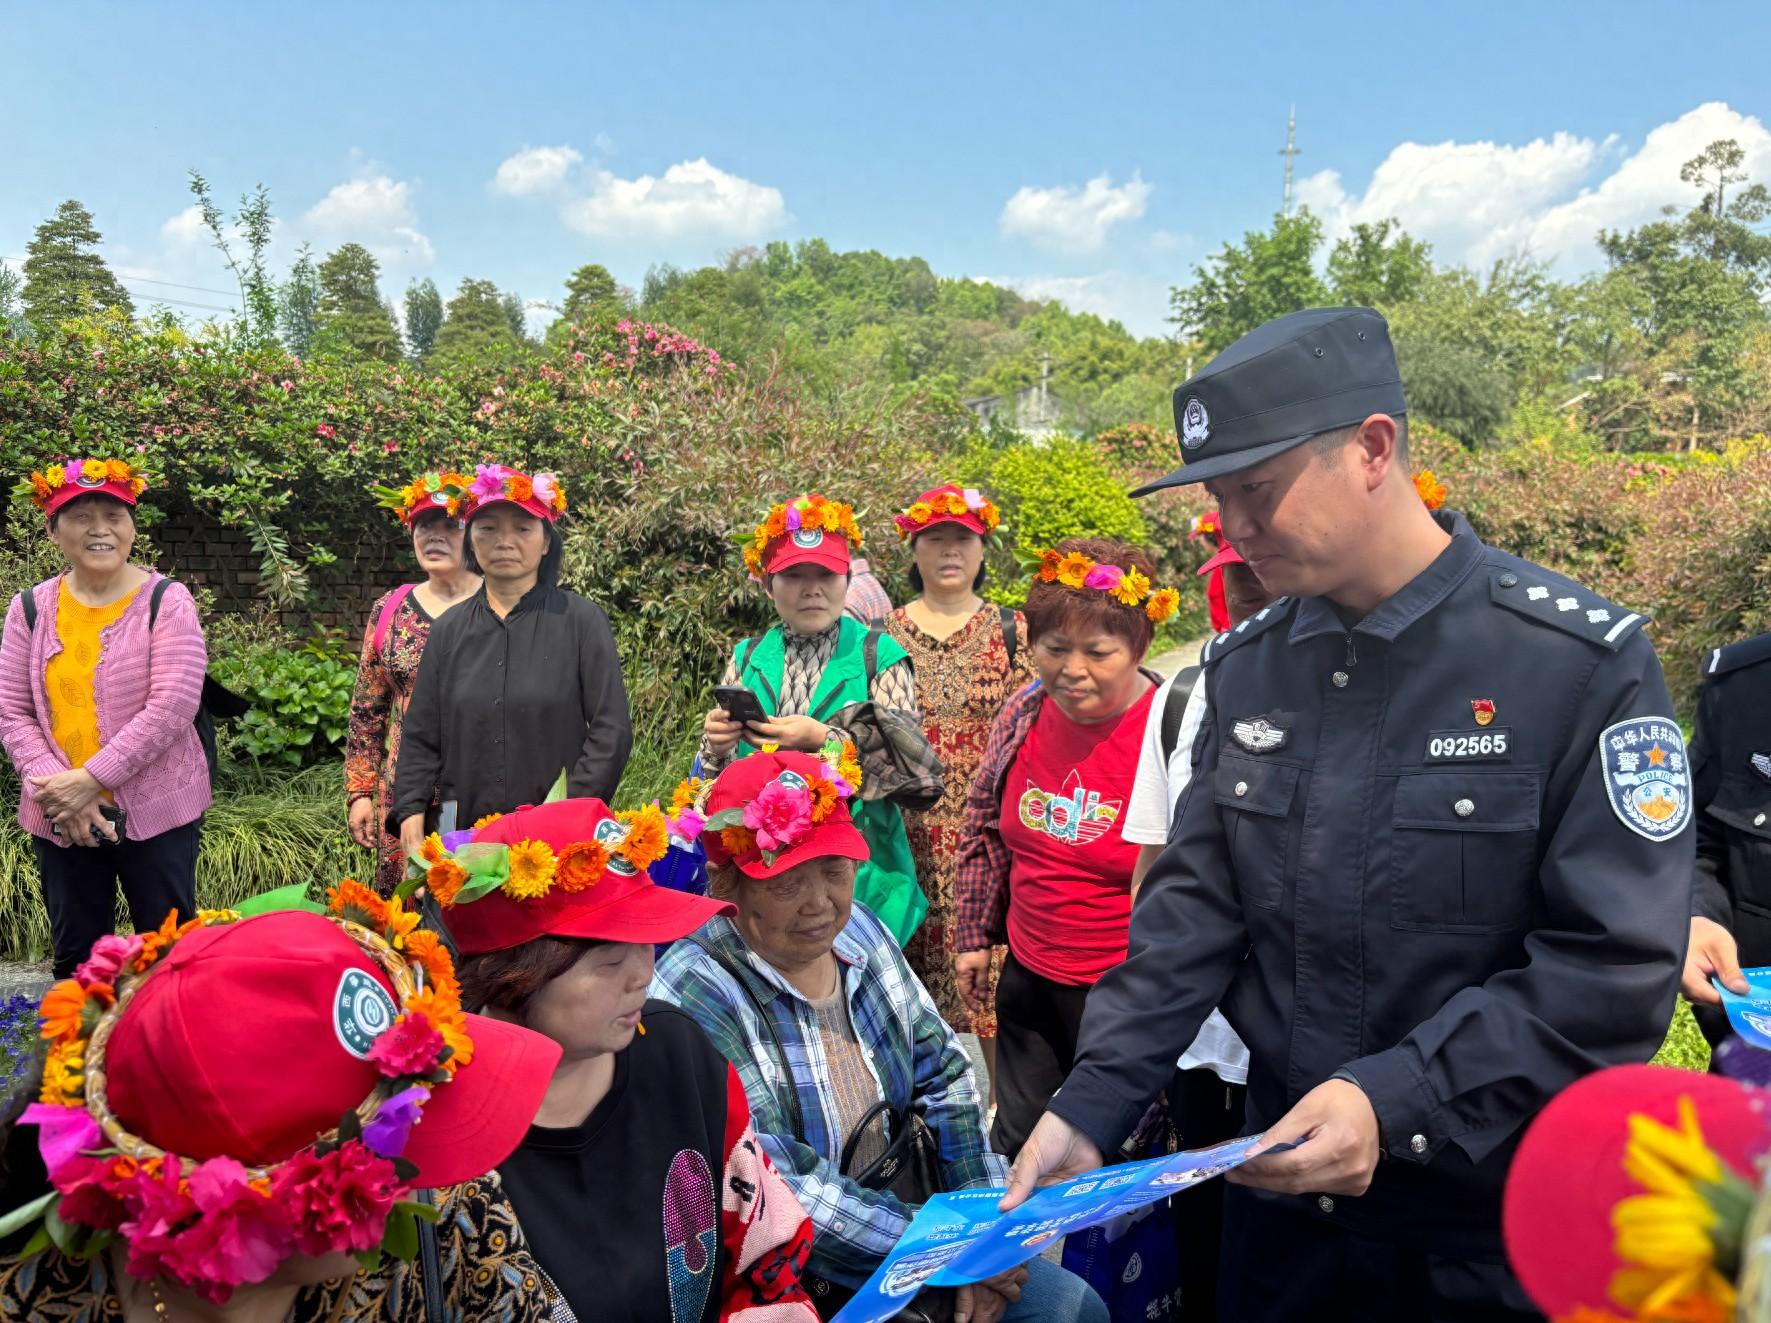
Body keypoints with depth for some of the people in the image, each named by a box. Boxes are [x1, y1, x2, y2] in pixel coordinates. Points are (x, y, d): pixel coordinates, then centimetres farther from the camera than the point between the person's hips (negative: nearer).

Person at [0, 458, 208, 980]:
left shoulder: (165, 601, -6)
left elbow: (172, 707, -15)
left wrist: (91, 778, -17)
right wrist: (55, 787, -11)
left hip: (157, 811, -3)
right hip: (59, 818, 4)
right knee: (75, 957, 16)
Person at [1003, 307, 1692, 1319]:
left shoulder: (1587, 662, -16)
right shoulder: (1247, 667, -1)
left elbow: (1616, 968, -18)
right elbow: (1195, 909, -1)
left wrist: (1393, 1103, -28)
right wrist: (1089, 1108, -10)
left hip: (1496, 1224, -4)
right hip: (1283, 1188, 5)